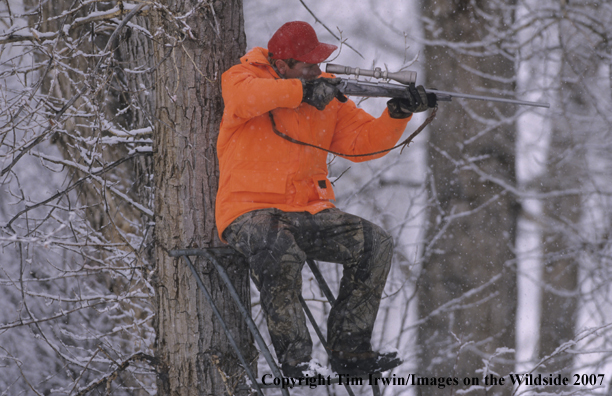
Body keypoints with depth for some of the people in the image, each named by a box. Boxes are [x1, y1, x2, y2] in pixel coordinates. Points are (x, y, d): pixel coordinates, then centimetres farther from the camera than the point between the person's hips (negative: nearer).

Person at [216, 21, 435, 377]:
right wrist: (303, 91, -32)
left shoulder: (329, 92, 11)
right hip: (250, 210, -6)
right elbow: (246, 96, -29)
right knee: (281, 250, -38)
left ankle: (349, 350, -9)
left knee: (376, 243, -12)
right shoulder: (242, 77, -3)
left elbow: (363, 142, 9)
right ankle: (293, 358, -26)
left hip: (309, 211, 6)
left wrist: (399, 114, -8)